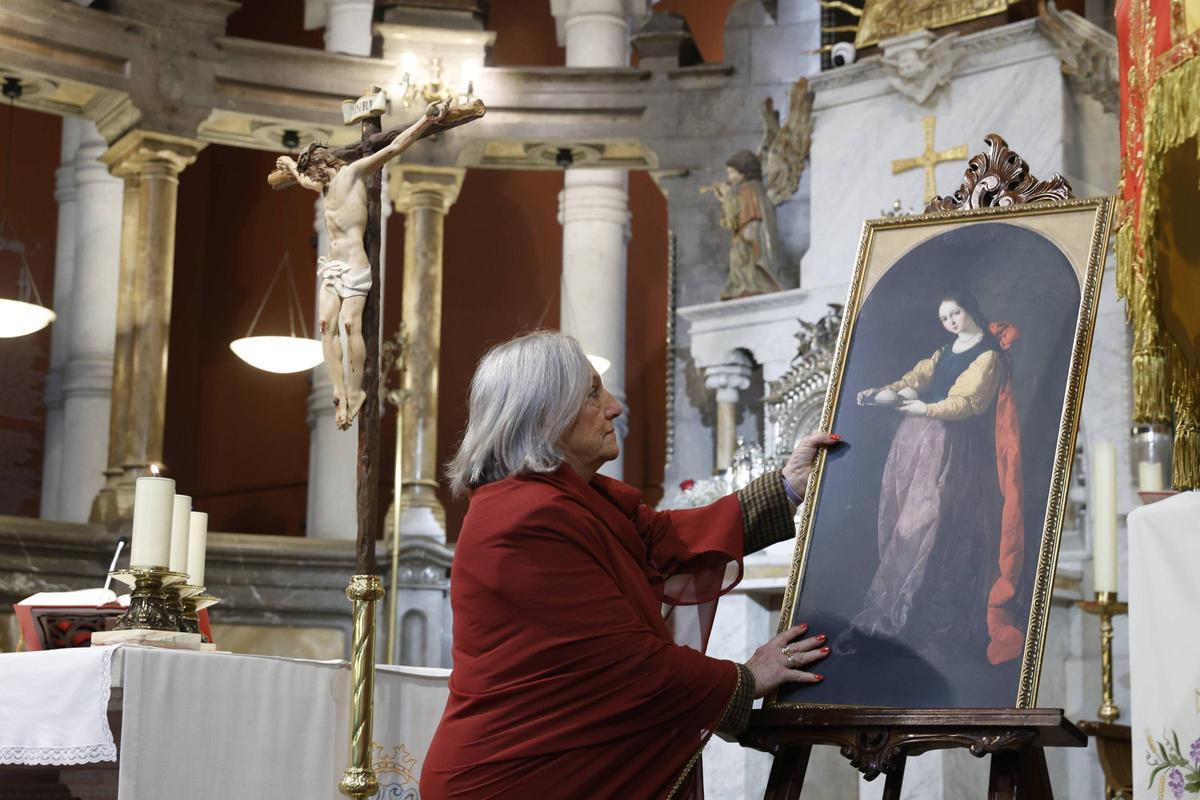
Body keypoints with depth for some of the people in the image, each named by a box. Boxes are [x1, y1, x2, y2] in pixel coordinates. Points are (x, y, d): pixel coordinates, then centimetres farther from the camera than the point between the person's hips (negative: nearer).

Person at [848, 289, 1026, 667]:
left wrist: (925, 409, -24)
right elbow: (919, 376, 9)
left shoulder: (989, 354, -4)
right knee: (898, 520, 4)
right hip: (915, 436, 9)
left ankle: (873, 620, -17)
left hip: (947, 444, -9)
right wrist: (885, 393, -9)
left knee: (920, 527, -12)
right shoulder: (947, 349, 20)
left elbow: (968, 401, -14)